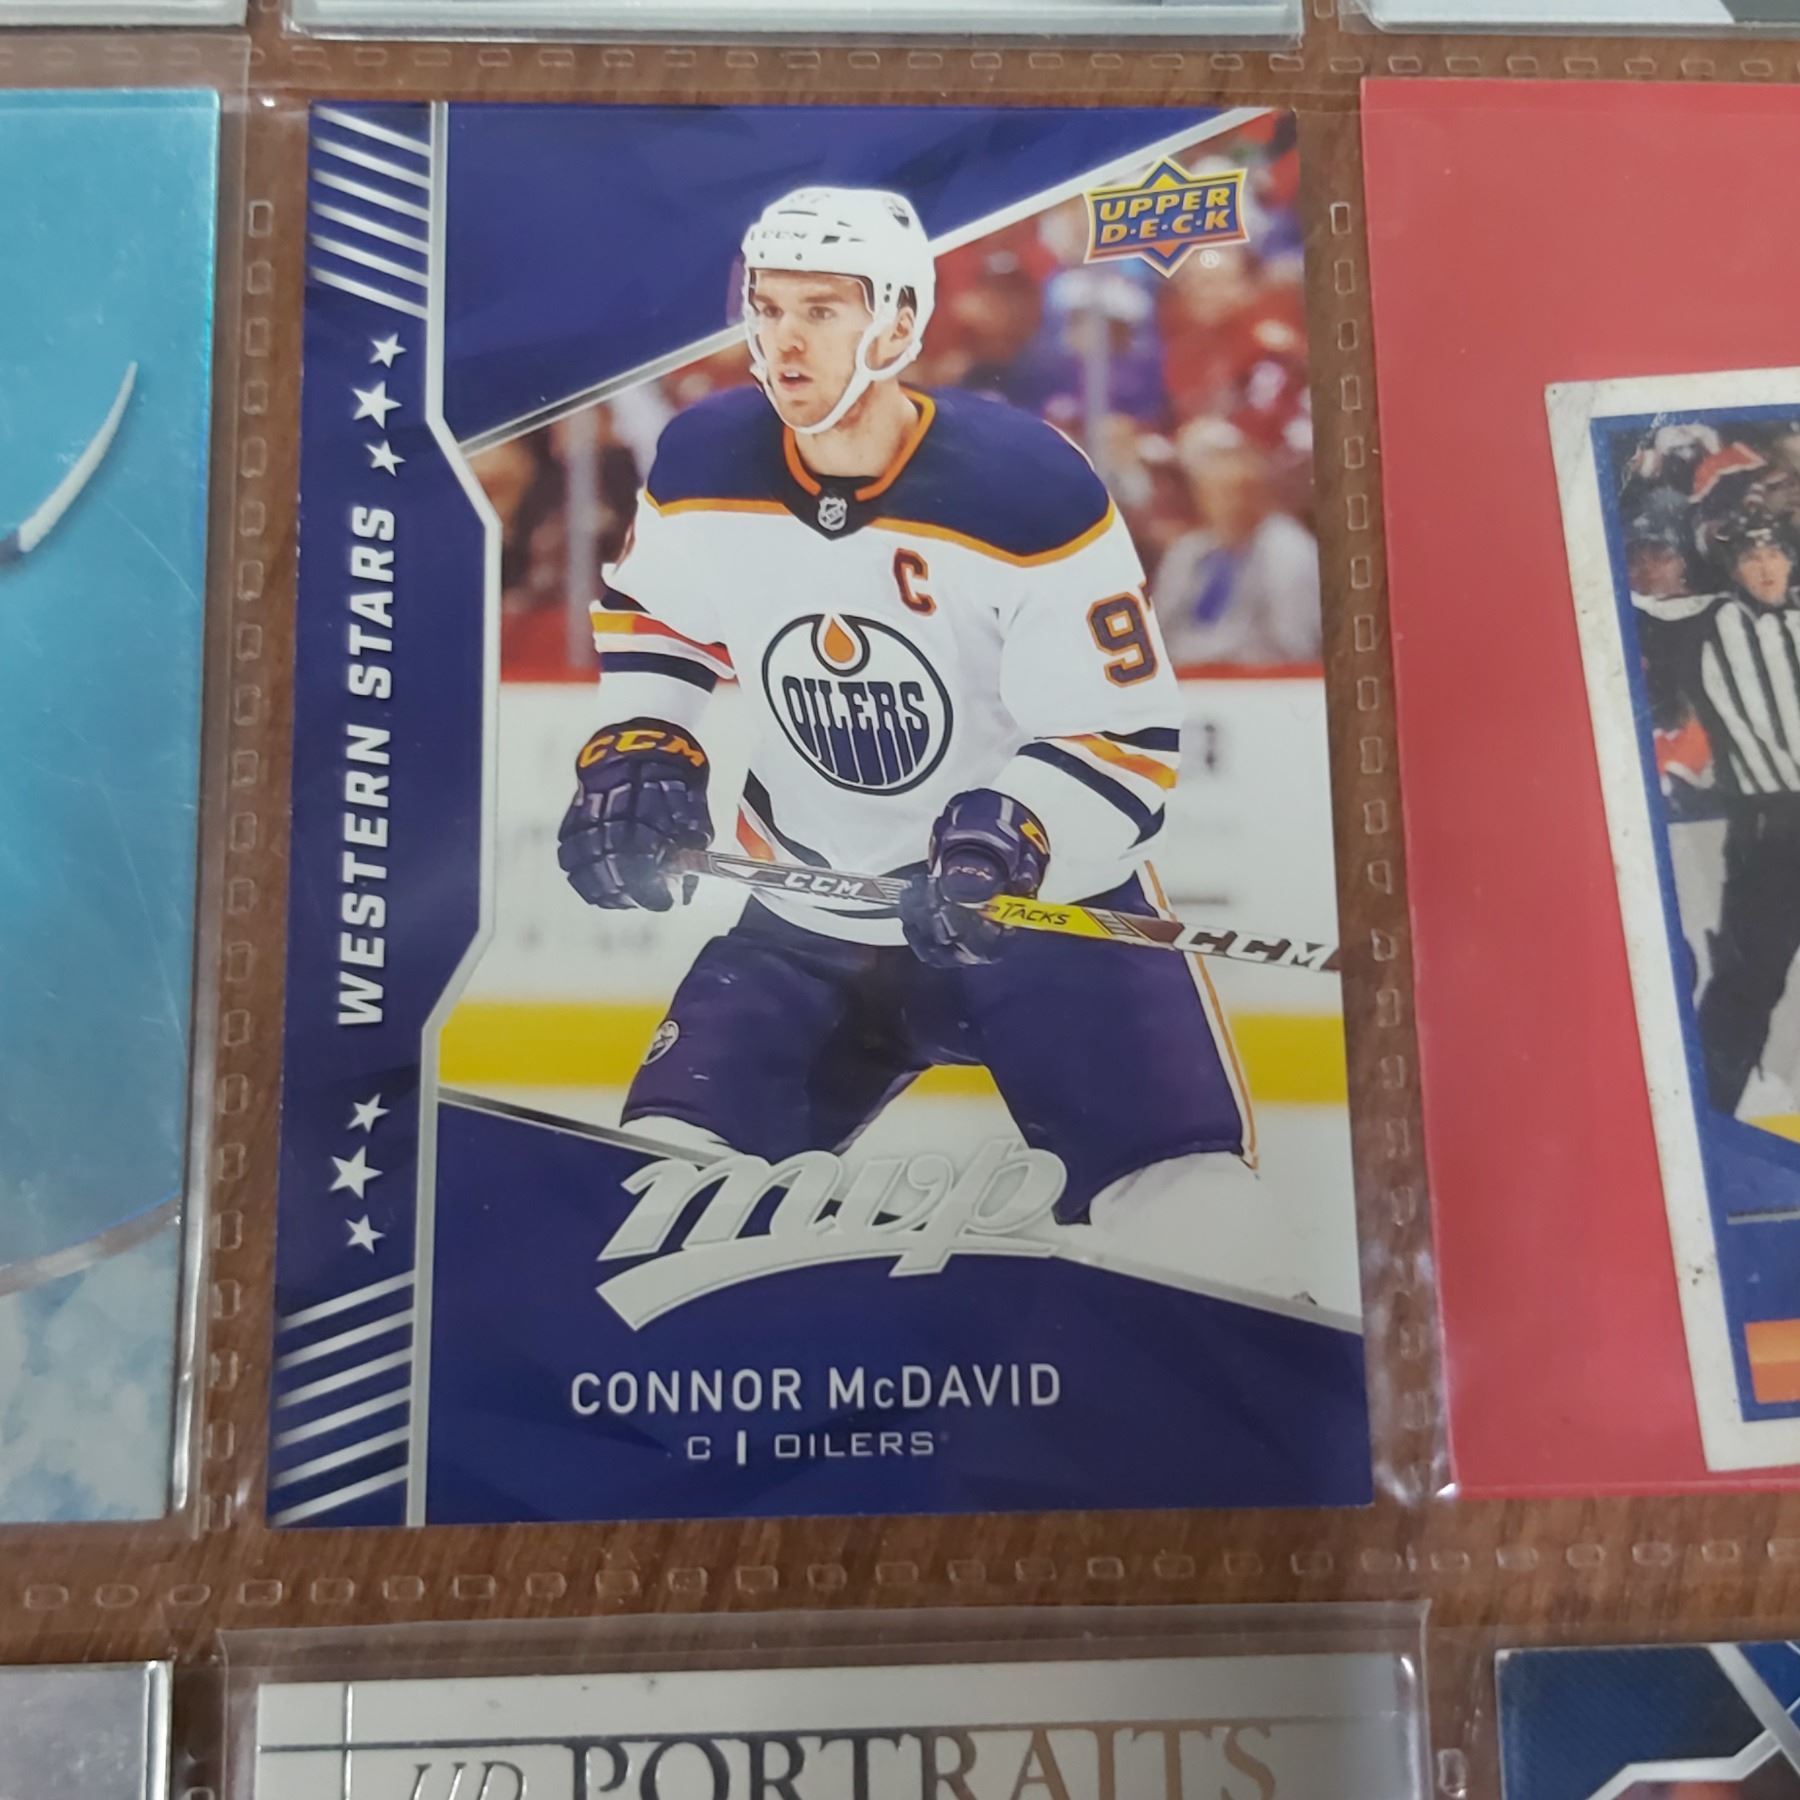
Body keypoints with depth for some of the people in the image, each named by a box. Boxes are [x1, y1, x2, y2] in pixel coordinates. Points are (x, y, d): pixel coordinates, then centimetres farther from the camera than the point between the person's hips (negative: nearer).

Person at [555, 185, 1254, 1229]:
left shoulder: (1027, 488, -20)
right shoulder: (704, 465, -7)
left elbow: (1128, 733, -16)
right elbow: (649, 614, 14)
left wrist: (1012, 833, -33)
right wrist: (639, 751, -2)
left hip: (1049, 903, -3)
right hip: (811, 920, 4)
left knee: (1193, 1217, -12)